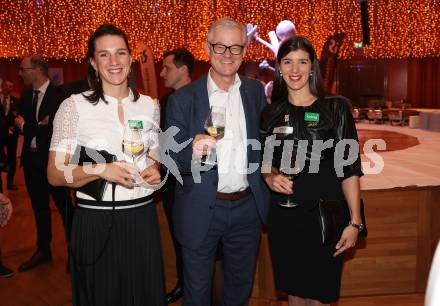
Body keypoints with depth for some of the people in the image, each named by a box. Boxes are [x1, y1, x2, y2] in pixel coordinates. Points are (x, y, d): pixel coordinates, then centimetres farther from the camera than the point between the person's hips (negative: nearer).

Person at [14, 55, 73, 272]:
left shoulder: (59, 93, -13)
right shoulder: (26, 95, 9)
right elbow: (19, 123, 3)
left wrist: (27, 127, -13)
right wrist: (39, 126, -17)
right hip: (31, 159, 7)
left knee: (65, 207, 5)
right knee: (39, 207, 16)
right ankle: (43, 251, 31)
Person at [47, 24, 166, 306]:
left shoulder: (149, 105, 5)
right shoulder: (74, 106, -6)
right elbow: (55, 174, -6)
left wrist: (155, 172, -4)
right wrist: (100, 170, -21)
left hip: (142, 217, 3)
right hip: (96, 220, -3)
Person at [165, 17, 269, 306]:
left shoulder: (256, 91, 1)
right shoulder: (183, 98, -9)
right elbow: (171, 159, -11)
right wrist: (193, 152, -31)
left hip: (247, 207, 3)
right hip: (201, 211, -3)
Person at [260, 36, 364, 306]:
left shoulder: (336, 107, -4)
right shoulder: (272, 113, 4)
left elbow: (349, 167, -6)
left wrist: (355, 221, -10)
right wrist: (270, 177, -9)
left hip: (325, 215, -2)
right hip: (283, 216, 3)